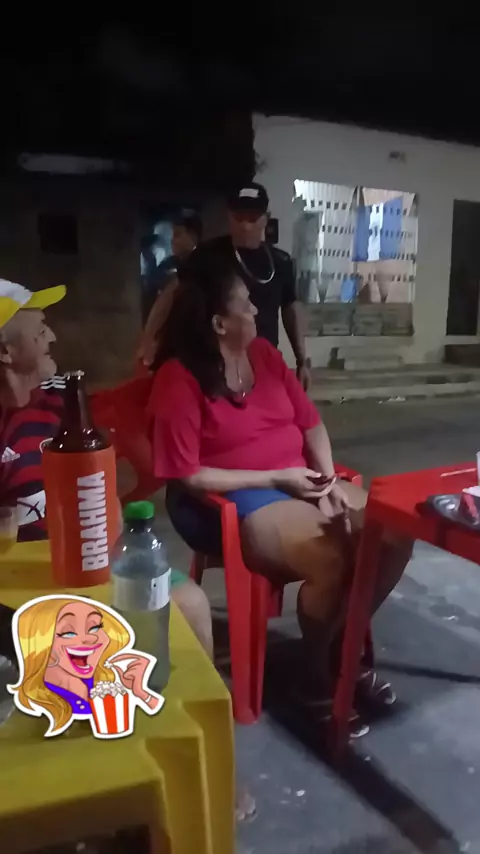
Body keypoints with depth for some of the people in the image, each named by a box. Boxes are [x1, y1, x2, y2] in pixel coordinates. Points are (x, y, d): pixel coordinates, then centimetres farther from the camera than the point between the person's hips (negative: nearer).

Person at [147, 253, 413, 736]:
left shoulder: (262, 352, 6)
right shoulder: (179, 378, -14)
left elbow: (310, 421, 10)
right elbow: (187, 476, -16)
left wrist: (327, 477, -8)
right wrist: (276, 478, -17)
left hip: (299, 481, 7)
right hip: (231, 501, -7)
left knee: (395, 537, -10)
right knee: (332, 559, -29)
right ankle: (318, 676, 1)